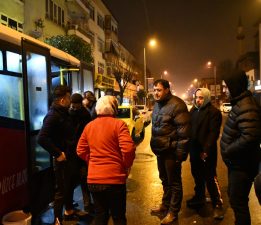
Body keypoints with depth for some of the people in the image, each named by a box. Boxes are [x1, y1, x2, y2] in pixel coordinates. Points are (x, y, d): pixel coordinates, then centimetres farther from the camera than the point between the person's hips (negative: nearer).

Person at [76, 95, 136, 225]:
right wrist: (126, 165, -4)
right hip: (114, 178, -4)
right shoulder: (118, 124, -11)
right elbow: (128, 149, -21)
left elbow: (81, 151, 9)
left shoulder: (89, 126, 5)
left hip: (93, 178, 5)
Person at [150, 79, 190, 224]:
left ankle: (173, 211, 22)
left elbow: (183, 131, -20)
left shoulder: (177, 105, -17)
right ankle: (165, 204, 39)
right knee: (164, 179, 22)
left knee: (174, 182, 7)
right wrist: (154, 146, 17)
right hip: (160, 150, 8)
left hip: (171, 151, -8)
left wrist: (180, 153, -20)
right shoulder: (157, 105, 10)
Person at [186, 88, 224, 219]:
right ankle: (199, 197, 35)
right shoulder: (193, 110, 11)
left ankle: (217, 204, 12)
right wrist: (188, 146, 8)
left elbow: (213, 133, -17)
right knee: (197, 175, 18)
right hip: (194, 150, 7)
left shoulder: (213, 112, -12)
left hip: (206, 151, -7)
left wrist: (206, 150, -22)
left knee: (210, 177, -1)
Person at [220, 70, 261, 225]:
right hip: (237, 161, 10)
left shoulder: (246, 107, -24)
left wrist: (228, 151, -22)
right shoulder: (240, 103, 8)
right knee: (233, 195, 24)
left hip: (242, 164, -10)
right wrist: (229, 151, 8)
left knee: (237, 201, 3)